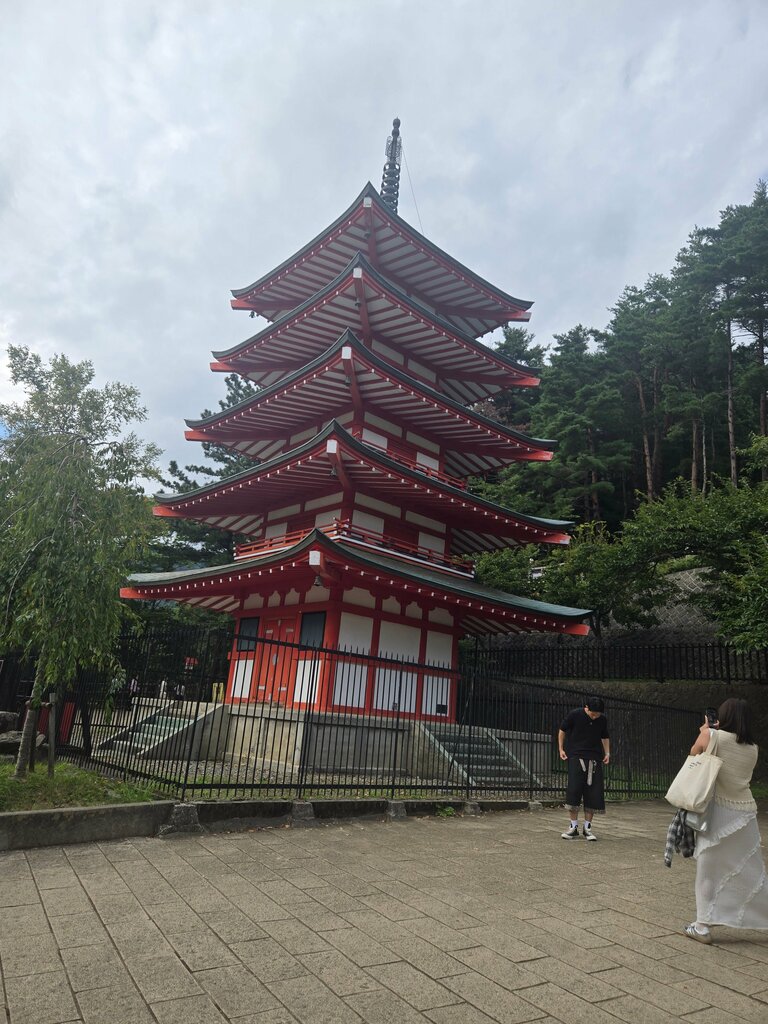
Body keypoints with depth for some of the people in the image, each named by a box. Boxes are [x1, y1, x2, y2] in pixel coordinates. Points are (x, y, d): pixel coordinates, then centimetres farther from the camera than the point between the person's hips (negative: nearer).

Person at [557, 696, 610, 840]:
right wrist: (561, 749, 0)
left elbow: (605, 737, 18)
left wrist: (607, 753, 6)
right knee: (574, 791, -8)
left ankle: (587, 827, 12)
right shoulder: (574, 715, -9)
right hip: (576, 757, -3)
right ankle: (574, 827, 3)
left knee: (593, 793, 0)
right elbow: (562, 731, 4)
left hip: (595, 759, 3)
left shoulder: (602, 720, 2)